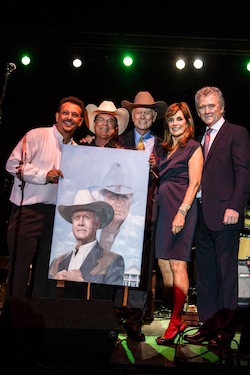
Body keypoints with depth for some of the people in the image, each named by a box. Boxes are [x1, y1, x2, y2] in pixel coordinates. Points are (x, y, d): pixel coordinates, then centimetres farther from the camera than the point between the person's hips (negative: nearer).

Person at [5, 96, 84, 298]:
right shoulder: (37, 136, -3)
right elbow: (13, 164, -9)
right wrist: (44, 175, -17)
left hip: (57, 214, 5)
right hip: (28, 211, -5)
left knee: (45, 269, 10)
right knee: (19, 267, -3)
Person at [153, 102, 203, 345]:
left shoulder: (193, 147, -1)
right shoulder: (166, 148, 20)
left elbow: (194, 183, -10)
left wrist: (182, 212, -18)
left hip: (181, 208, -8)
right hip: (163, 208, 8)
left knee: (177, 264, -7)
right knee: (163, 263, 6)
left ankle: (175, 323, 0)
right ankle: (174, 318, 16)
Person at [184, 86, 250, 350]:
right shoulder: (201, 139, 20)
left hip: (224, 214, -7)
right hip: (202, 215, 7)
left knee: (226, 273, 0)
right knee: (205, 274, 12)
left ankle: (225, 331, 11)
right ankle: (208, 325, 24)